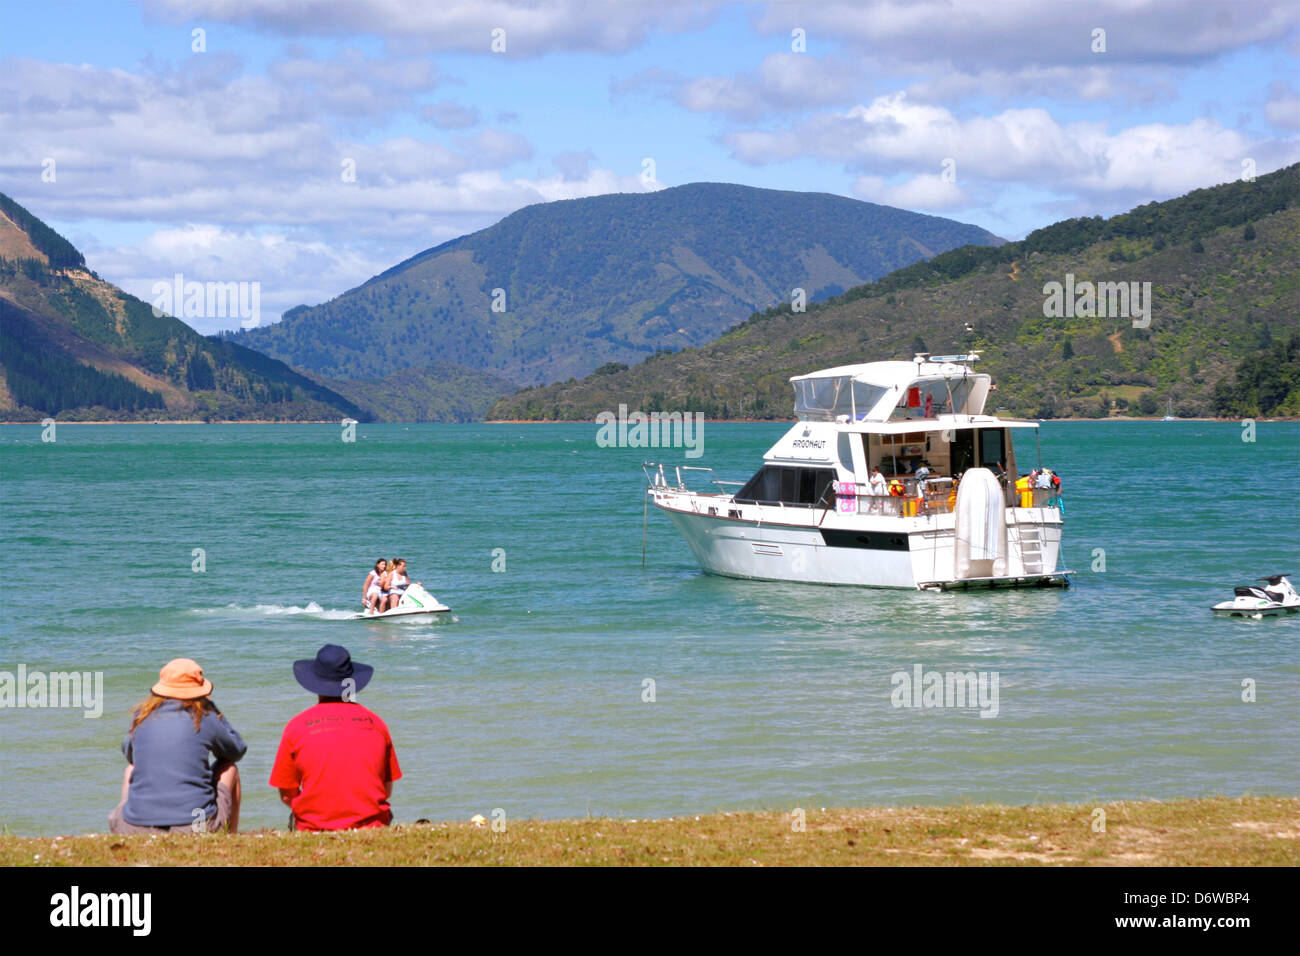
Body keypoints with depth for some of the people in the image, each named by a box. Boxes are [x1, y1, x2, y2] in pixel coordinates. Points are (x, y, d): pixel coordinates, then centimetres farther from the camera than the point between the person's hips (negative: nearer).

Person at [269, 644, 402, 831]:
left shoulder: (296, 726, 3)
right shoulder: (376, 723, 8)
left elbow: (286, 795, 6)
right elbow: (387, 791, 12)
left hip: (314, 828, -1)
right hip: (371, 823, 1)